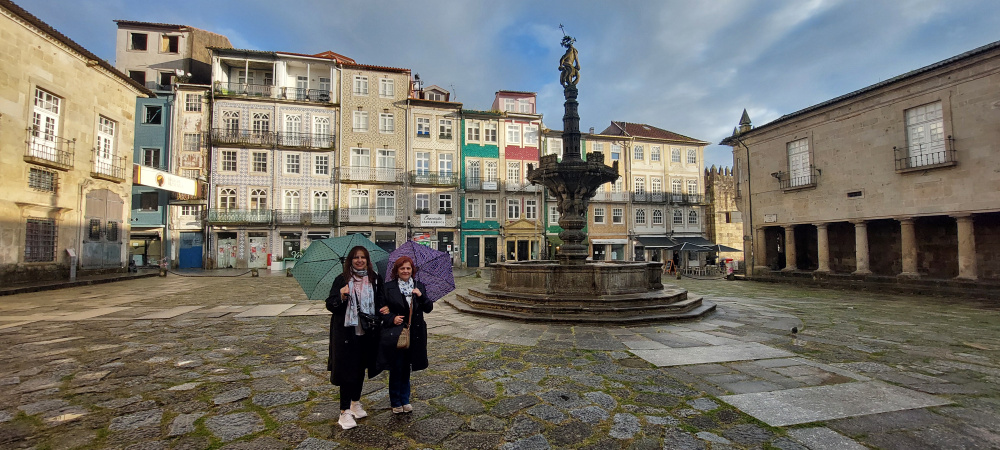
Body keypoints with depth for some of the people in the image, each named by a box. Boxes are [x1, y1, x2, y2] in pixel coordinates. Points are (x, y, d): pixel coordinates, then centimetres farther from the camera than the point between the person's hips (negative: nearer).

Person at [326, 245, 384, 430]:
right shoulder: (342, 279, -5)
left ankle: (356, 402, 35)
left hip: (367, 332, 4)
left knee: (361, 368, 16)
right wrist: (341, 297, -25)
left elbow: (381, 302, 13)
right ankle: (345, 411, 13)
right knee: (347, 370, 1)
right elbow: (330, 305, -6)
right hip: (346, 332, -3)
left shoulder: (375, 279, 4)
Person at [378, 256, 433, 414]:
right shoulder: (388, 287, -4)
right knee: (396, 370, 5)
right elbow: (381, 309, -2)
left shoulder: (419, 286, 5)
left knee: (406, 369, 15)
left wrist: (421, 296, -14)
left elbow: (429, 309, 2)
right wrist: (392, 318, -18)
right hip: (394, 335, -3)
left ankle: (405, 401, 30)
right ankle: (396, 403, 23)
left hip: (414, 335, 3)